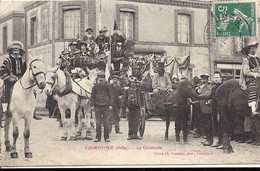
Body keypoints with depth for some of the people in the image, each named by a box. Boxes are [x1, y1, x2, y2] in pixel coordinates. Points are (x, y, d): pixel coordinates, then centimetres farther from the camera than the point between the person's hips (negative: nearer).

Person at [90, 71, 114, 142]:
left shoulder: (108, 86, 4)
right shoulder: (95, 86, 8)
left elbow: (111, 96, 3)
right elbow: (92, 96, 10)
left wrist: (110, 105, -6)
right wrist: (92, 105, 0)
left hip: (106, 105, -1)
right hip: (97, 106, 1)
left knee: (106, 122, 1)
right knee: (98, 122, 2)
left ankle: (106, 137, 7)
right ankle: (98, 137, 8)